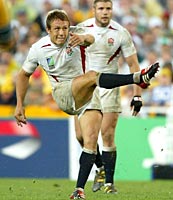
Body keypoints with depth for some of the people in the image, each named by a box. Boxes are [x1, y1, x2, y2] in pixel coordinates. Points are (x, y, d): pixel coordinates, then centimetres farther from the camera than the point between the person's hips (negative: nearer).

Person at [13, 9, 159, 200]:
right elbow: (24, 75, 12)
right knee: (92, 76, -32)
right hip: (62, 94, -2)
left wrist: (84, 38, -59)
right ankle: (139, 77, -42)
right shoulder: (38, 49, -3)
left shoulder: (73, 38, -8)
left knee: (90, 141, -10)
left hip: (86, 97, 2)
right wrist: (19, 105, 8)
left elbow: (90, 39, -33)